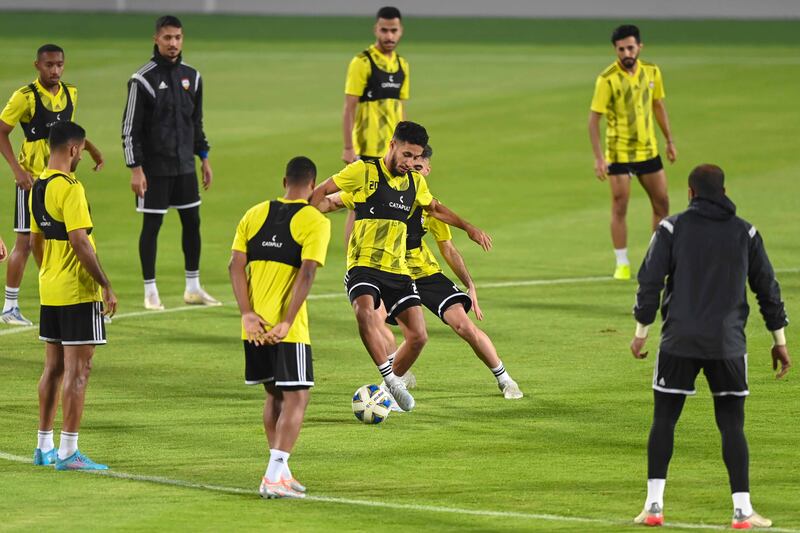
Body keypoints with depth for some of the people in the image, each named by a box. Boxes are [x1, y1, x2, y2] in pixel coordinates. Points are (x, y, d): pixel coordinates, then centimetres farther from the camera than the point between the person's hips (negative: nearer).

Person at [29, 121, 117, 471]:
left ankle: (44, 447, 20)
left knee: (54, 367, 15)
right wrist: (105, 285, -17)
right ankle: (68, 452, -7)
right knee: (78, 369, -6)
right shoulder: (70, 188, -17)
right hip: (78, 291, -9)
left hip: (50, 290, 9)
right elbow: (79, 241, -22)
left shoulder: (38, 186, 11)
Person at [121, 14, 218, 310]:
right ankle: (150, 291, 7)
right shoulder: (143, 80, -11)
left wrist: (204, 158, 14)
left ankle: (193, 287, 19)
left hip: (185, 165, 6)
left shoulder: (191, 76, 7)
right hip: (154, 168, -5)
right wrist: (136, 169, -14)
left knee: (192, 221, 8)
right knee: (151, 225, -1)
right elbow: (130, 128, -10)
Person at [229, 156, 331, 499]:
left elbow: (236, 265, 2)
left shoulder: (255, 214, 10)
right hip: (287, 329, -5)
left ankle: (279, 469, 24)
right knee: (295, 398, 0)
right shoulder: (315, 222, -5)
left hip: (254, 326, 5)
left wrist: (247, 313, -3)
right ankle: (274, 477, -11)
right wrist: (287, 323, -17)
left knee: (274, 394, 20)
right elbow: (307, 272, -15)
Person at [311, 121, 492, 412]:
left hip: (398, 270, 6)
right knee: (365, 312, -37)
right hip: (364, 266, -6)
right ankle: (392, 380, -35)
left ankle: (390, 387, 16)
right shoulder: (364, 172, -5)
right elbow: (321, 192, 1)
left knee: (418, 336, -6)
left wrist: (468, 227, 28)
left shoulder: (415, 181, 13)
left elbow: (433, 207, 33)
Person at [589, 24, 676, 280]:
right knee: (619, 208, -3)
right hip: (619, 153, -5)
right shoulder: (607, 80, -15)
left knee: (662, 204, 8)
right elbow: (594, 119, -13)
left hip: (648, 150, 5)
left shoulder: (651, 72, 1)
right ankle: (622, 264, 8)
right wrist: (598, 157, -19)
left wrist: (670, 140, 17)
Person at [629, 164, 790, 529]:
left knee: (664, 420, 7)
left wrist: (641, 331, 3)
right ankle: (742, 509, 0)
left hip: (679, 341, -1)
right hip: (728, 344, 1)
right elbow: (767, 288, 9)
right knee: (732, 424, 5)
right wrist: (779, 341, 16)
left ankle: (654, 505, 3)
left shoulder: (672, 228, 1)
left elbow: (650, 280, -4)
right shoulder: (745, 233, 6)